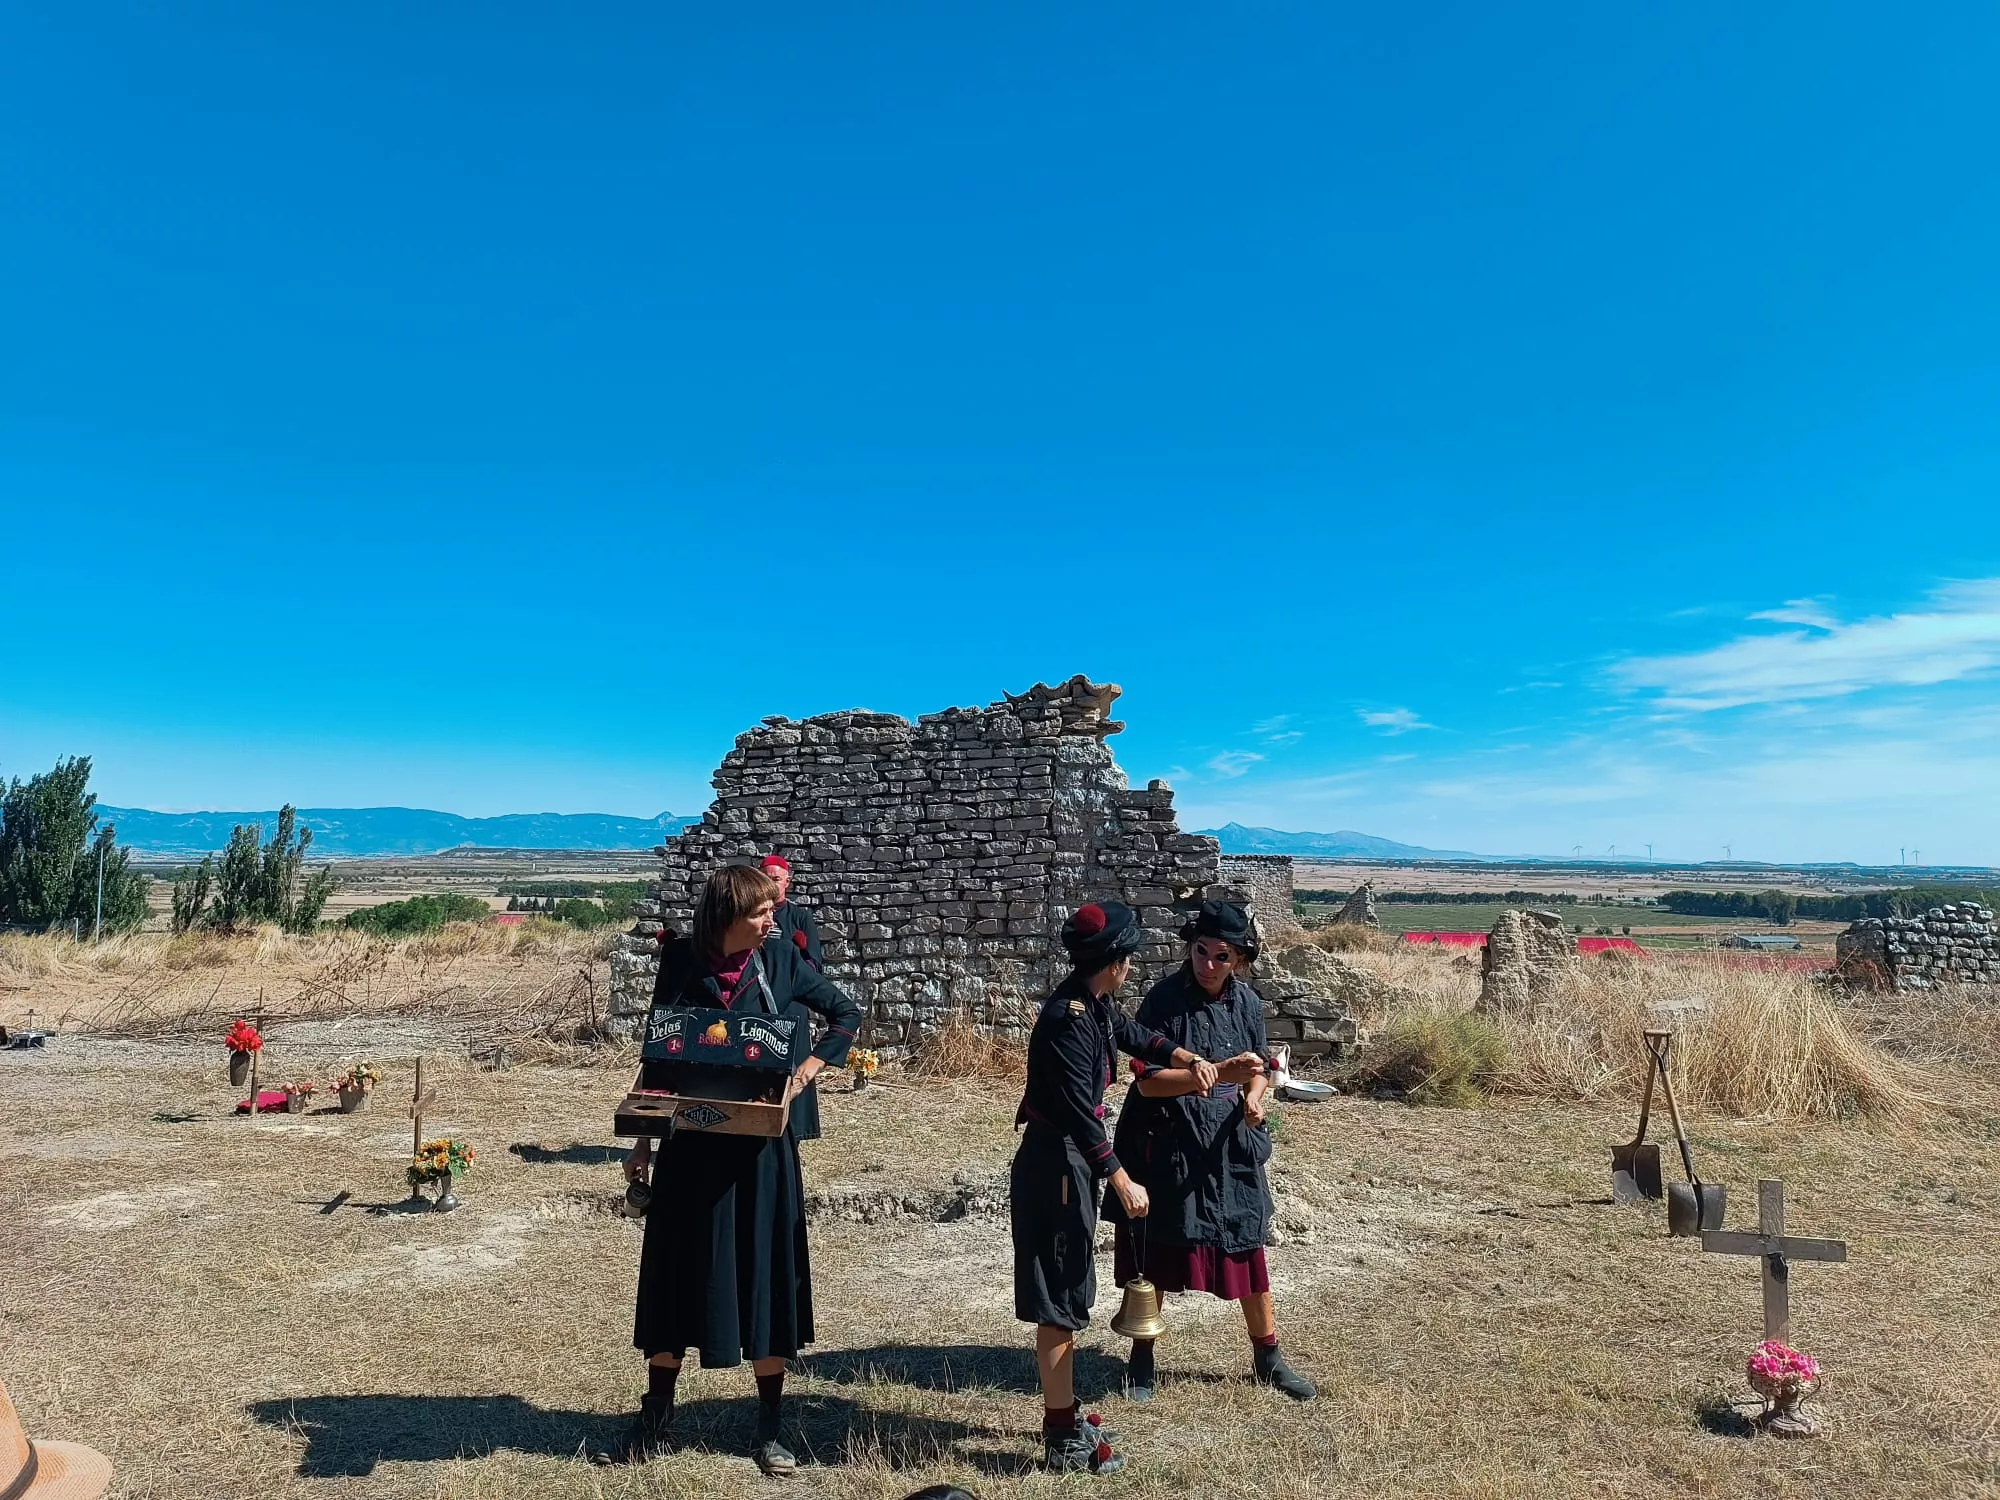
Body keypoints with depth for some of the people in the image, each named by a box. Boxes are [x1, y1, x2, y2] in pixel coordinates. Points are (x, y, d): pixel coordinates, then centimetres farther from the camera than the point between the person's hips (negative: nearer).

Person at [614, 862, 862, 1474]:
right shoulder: (682, 963, -4)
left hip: (761, 1145, 0)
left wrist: (812, 1065, -10)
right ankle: (657, 1416, 30)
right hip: (691, 1143, 1)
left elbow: (847, 1015, 5)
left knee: (765, 1273, 6)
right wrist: (644, 1139, 3)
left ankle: (769, 1426, 21)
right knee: (678, 1270, 11)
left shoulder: (781, 961, -4)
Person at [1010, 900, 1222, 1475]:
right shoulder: (1068, 1018, -24)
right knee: (1058, 1298, 1)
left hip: (1070, 1161, 10)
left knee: (1069, 1293, 19)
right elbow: (1079, 1112, -26)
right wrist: (1123, 1181, -22)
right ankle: (1064, 1441, 13)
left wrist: (1187, 1058, 7)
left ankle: (1063, 1419, 32)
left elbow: (1135, 1035, 23)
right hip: (1053, 1166, -10)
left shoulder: (1096, 1005, 5)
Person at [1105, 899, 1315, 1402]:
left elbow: (1259, 1068, 11)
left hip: (1230, 1143, 4)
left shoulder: (1247, 1002, -1)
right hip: (1169, 1145, -4)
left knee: (1247, 1246, 12)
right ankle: (1143, 1356, 27)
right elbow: (1147, 1081, -20)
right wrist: (1220, 1073, -28)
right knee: (1157, 1250, 7)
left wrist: (1254, 1098, -12)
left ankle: (1267, 1355, 32)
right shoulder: (1164, 1000, -16)